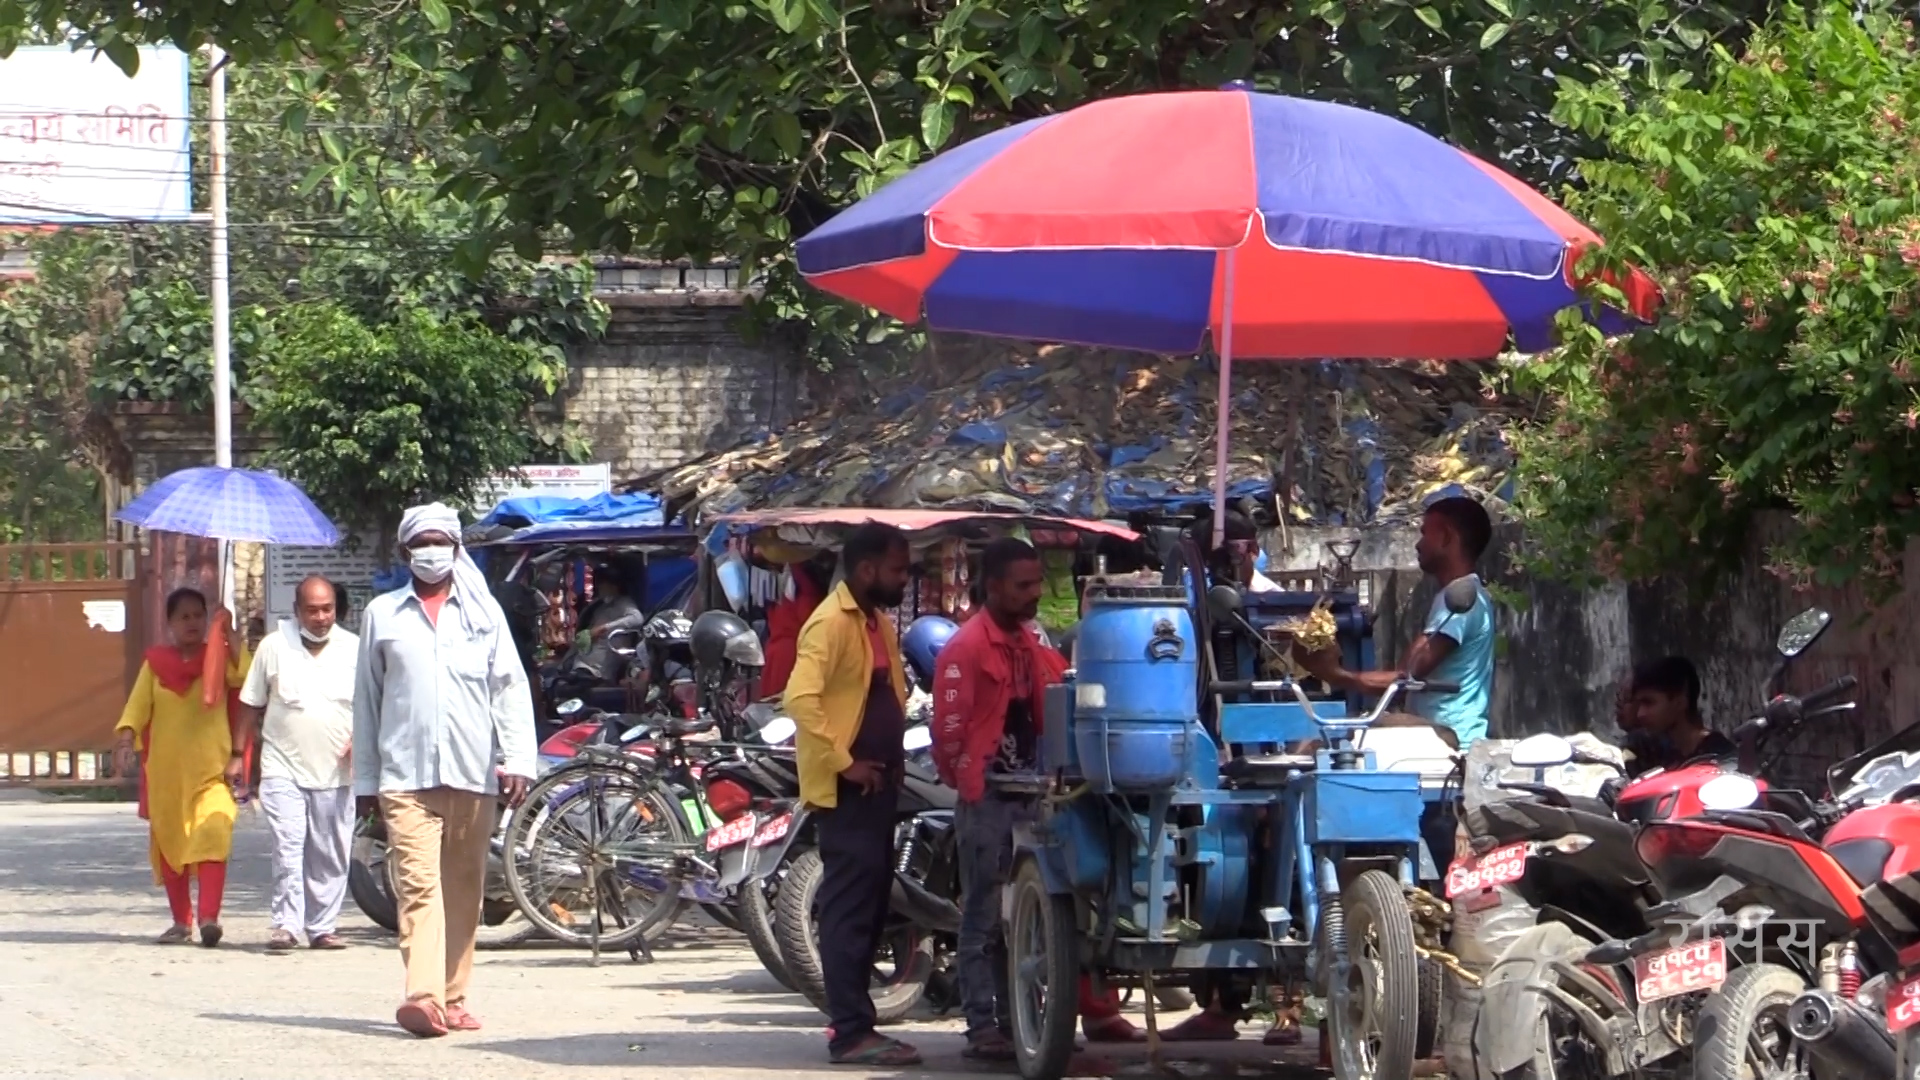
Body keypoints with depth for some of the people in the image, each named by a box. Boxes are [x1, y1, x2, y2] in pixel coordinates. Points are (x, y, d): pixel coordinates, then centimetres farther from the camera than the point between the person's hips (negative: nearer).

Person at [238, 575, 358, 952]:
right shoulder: (274, 648, 4)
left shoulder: (354, 649, 6)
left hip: (336, 770, 2)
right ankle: (286, 925, -10)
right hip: (283, 768, -2)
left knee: (331, 856, 5)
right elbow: (251, 706, 10)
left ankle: (322, 927, 13)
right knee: (288, 849, -11)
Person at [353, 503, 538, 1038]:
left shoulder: (483, 611, 11)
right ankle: (423, 997, -26)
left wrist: (518, 759, -6)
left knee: (464, 889, 6)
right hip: (406, 774, -2)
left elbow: (510, 687, 6)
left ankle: (452, 997, 16)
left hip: (473, 773, 2)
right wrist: (365, 778, 12)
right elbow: (367, 699, 14)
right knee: (418, 883, -14)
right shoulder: (382, 614, 11)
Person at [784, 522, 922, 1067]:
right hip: (847, 788, -10)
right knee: (851, 908, -10)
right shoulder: (831, 623, -15)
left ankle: (852, 1021, 18)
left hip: (878, 783, 10)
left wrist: (893, 760, 14)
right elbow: (800, 699, -26)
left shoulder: (879, 623, 16)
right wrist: (843, 763, -22)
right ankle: (851, 1032, -11)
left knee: (871, 906, 12)